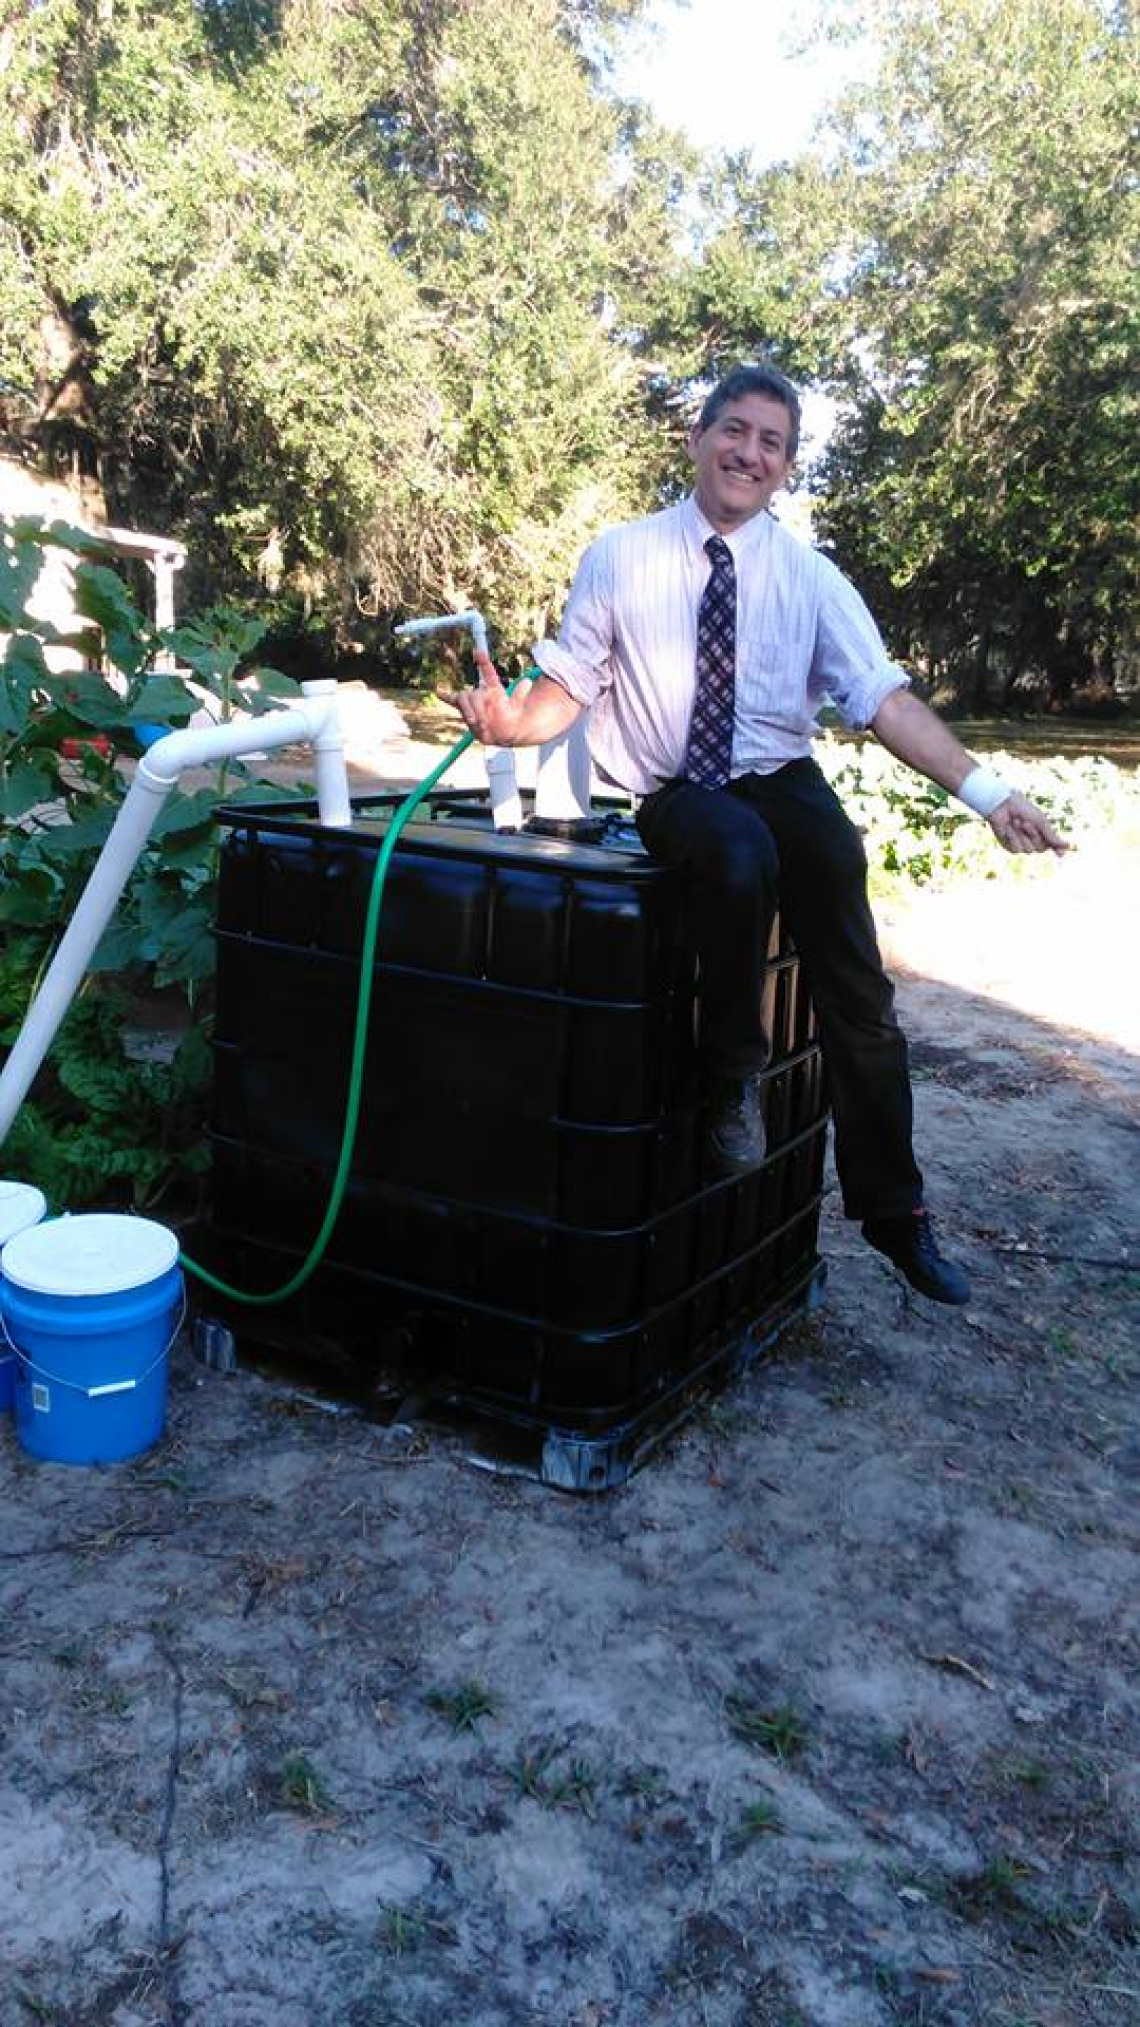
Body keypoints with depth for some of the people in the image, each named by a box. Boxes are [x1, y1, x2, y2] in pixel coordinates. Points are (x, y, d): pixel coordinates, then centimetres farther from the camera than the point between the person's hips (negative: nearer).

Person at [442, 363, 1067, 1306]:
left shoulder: (810, 575, 5)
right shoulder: (621, 557, 4)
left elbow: (886, 697, -3)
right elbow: (568, 686, 5)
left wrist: (985, 790, -16)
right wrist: (511, 720, -19)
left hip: (785, 781, 2)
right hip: (676, 795, -2)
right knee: (742, 852, -38)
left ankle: (893, 1210, -11)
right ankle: (734, 1075, -13)